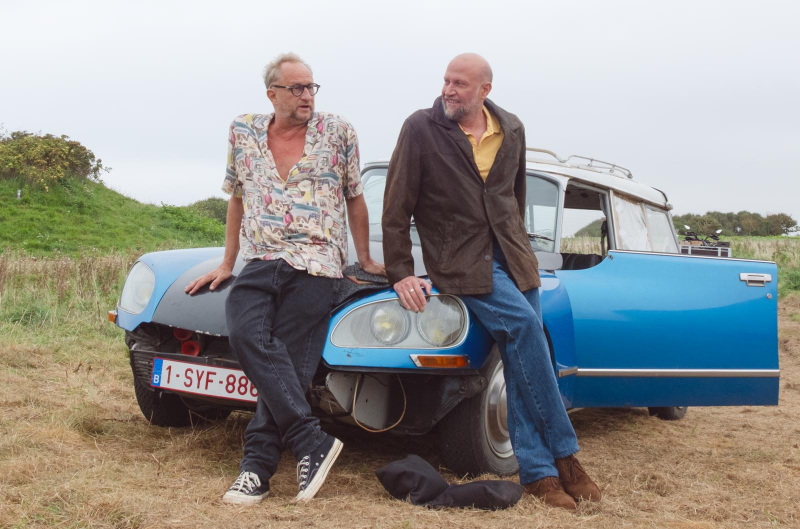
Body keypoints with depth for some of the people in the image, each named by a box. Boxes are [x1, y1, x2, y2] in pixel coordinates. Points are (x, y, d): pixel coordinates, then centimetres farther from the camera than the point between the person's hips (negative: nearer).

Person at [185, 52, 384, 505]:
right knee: (247, 334, -25)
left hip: (315, 264, -2)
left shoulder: (338, 133, 6)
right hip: (259, 263, 2)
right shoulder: (244, 132, 12)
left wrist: (366, 259, 16)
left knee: (287, 362, -13)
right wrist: (227, 263, 21)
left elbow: (355, 199, 13)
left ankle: (258, 467, -5)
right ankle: (313, 442, -23)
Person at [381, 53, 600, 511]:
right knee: (524, 323, -25)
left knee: (521, 362, 0)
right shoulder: (421, 129, -4)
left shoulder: (512, 130, 9)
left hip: (513, 258, 5)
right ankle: (563, 455, -15)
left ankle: (538, 472, 8)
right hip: (460, 263, -5)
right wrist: (401, 273, -6)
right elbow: (397, 208, -3)